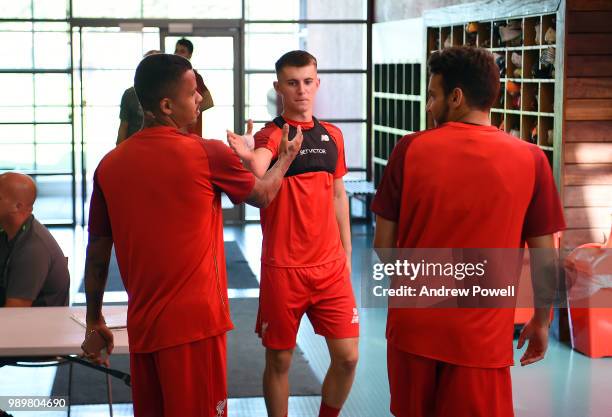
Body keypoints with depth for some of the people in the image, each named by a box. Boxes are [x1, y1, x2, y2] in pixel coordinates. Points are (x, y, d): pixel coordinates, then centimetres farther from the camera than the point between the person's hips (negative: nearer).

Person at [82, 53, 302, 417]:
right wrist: (286, 157, 30)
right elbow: (263, 195, 10)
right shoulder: (208, 155, -9)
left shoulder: (110, 165, 2)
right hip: (194, 322, -5)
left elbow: (97, 252, 9)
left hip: (142, 326, 5)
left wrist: (94, 319, 21)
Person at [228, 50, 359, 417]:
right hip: (283, 269, -4)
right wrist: (250, 158, -55)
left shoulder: (332, 135, 8)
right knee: (279, 359, 5)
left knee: (347, 356, 3)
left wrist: (346, 255, 14)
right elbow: (257, 173, -31)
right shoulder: (270, 135, -8)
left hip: (331, 266, 4)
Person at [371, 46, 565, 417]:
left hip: (412, 327, 2)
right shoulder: (530, 159, -8)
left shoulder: (411, 149, -7)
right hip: (481, 336, -2)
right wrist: (542, 321, 11)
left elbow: (383, 243, -1)